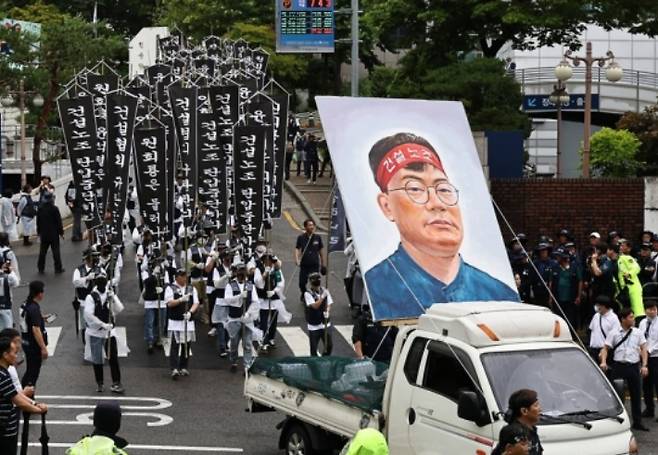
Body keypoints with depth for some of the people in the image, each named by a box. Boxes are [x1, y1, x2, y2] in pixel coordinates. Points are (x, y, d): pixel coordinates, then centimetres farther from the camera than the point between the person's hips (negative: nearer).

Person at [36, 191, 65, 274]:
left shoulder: (40, 209, -1)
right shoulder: (54, 209, -14)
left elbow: (38, 222, 7)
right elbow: (59, 222, -11)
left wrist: (39, 232, 18)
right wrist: (61, 232, -1)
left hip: (44, 234, 4)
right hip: (54, 234, -4)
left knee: (42, 251, 11)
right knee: (56, 251, 2)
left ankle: (41, 268, 14)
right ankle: (58, 268, 5)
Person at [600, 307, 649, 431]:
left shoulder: (638, 333, 7)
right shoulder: (614, 334, 1)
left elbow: (643, 349, 6)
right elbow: (606, 348, 1)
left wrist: (644, 365, -5)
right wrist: (603, 362, -15)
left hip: (634, 366, 2)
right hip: (618, 365, -2)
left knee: (636, 395, 6)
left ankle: (637, 422, 16)